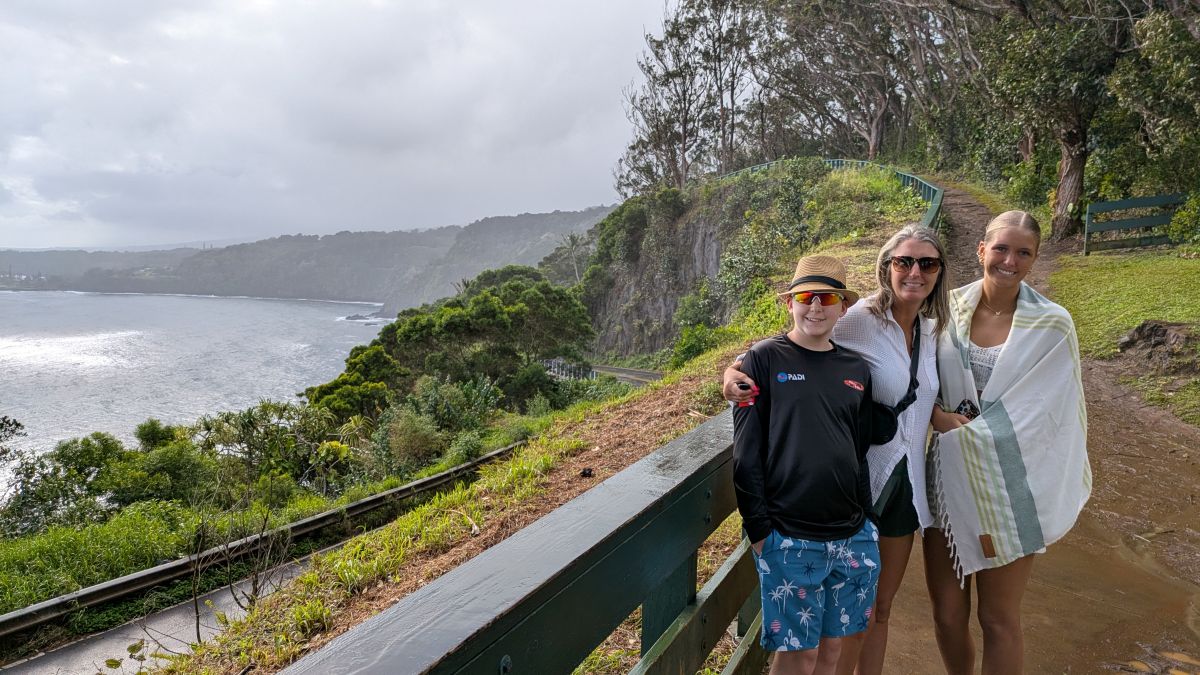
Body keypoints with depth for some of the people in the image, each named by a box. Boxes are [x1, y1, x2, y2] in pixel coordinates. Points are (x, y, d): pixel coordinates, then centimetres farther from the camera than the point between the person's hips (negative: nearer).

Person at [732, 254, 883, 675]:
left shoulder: (857, 370, 8)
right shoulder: (765, 360, -6)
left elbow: (863, 448, 15)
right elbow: (746, 453, -7)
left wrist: (866, 521, 12)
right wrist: (759, 530, -10)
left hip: (853, 537, 5)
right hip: (789, 538, -4)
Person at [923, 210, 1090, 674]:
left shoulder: (1052, 326, -6)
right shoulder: (949, 308, 0)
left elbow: (1032, 416, -9)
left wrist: (958, 430, -10)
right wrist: (936, 416, -11)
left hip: (1008, 490, -2)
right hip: (948, 481, 2)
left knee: (998, 620, 10)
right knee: (946, 611, 11)